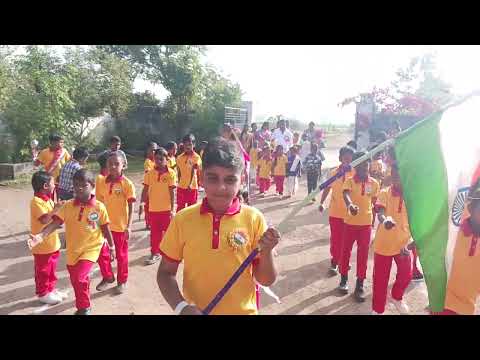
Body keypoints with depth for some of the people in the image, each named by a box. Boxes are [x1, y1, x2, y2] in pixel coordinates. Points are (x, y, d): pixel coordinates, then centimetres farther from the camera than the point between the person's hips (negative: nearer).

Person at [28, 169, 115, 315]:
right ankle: (83, 305, 47)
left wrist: (111, 247, 3)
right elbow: (54, 223, -15)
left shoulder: (99, 207, -12)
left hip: (91, 248, -4)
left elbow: (105, 229, -3)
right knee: (76, 280, 20)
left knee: (79, 278, -18)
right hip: (73, 249, 4)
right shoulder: (68, 206, -7)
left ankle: (84, 308, 9)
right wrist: (41, 236, -32)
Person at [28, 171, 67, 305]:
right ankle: (42, 293, 21)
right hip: (42, 245, -9)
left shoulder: (48, 200, 9)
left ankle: (51, 289, 32)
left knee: (51, 270, 19)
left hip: (53, 243, 9)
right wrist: (56, 209, -23)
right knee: (43, 271, 7)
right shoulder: (36, 201, -20)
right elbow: (45, 219, -31)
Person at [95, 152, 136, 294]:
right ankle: (107, 277, 36)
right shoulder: (103, 183, -2)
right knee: (102, 254, 11)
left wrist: (129, 226, -14)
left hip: (121, 225, -3)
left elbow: (131, 207, -10)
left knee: (121, 255, 12)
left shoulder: (127, 183, -12)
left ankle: (122, 281, 31)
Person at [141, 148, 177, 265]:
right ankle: (155, 253, 24)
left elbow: (172, 192, -8)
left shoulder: (171, 173, -7)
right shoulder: (150, 173, -1)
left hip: (166, 208, -2)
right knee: (154, 232, 10)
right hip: (153, 208, 2)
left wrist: (172, 209, -9)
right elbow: (145, 190, 3)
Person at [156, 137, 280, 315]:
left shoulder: (254, 218, -13)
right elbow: (166, 273, -1)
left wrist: (266, 252, -23)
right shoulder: (182, 219, -11)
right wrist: (181, 306, -16)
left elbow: (266, 280, -6)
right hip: (194, 311, 1)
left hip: (242, 311, 0)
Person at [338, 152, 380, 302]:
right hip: (350, 222, -1)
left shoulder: (374, 183, -2)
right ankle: (344, 279, 31)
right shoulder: (349, 181, -9)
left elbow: (374, 202, 9)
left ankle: (360, 285, 18)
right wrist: (350, 205, -51)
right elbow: (345, 195, -30)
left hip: (366, 223, 1)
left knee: (363, 254, 6)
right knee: (346, 251, 11)